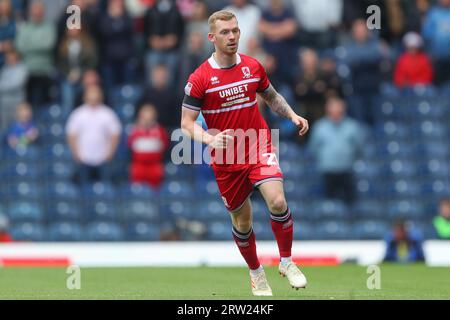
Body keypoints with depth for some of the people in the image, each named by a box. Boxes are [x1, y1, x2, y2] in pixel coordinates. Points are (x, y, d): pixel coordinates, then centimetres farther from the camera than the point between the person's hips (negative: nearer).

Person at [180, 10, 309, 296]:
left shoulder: (253, 67, 1)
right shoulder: (200, 79, -9)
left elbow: (272, 96, 19)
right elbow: (187, 123, -7)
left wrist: (292, 115, 1)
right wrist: (210, 138, -26)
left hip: (259, 148, 1)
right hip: (226, 159, -1)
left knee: (277, 201, -23)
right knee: (242, 222, 9)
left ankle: (287, 262, -4)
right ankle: (256, 273, 33)